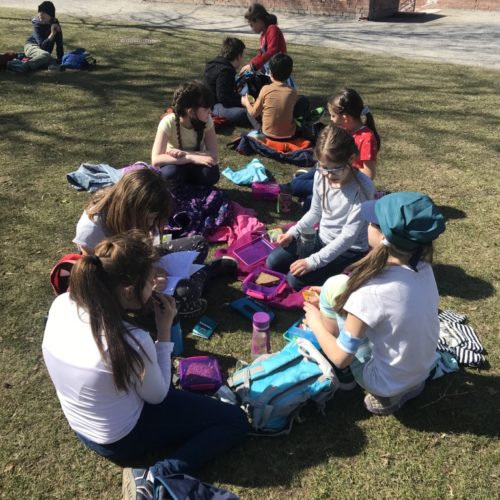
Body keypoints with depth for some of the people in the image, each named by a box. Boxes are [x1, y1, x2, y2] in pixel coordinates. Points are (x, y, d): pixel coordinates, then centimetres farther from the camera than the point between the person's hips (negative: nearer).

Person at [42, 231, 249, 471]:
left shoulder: (61, 304, -17)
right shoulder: (133, 342, -36)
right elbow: (157, 396, -16)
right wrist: (164, 330, -16)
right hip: (123, 440, -7)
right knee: (235, 421, 0)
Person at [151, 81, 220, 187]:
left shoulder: (206, 120, -18)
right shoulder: (169, 122, -26)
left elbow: (213, 155, -22)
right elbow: (156, 160, -34)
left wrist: (184, 154, -35)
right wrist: (191, 157, -42)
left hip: (197, 165, 3)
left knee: (211, 173, -31)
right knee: (171, 173, -37)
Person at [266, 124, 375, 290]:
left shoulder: (363, 187, -27)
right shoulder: (321, 175, -10)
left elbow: (349, 235, -27)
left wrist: (313, 261, -30)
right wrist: (293, 233, -9)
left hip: (349, 250, -6)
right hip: (322, 239, 7)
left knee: (296, 279, -20)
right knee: (273, 262, -1)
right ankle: (326, 270, 9)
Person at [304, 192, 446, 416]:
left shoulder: (372, 291, -32)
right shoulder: (423, 267, -12)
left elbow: (340, 359, -21)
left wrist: (315, 323, -5)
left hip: (386, 383, -6)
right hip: (422, 369, 6)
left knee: (334, 287, -7)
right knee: (348, 285, 14)